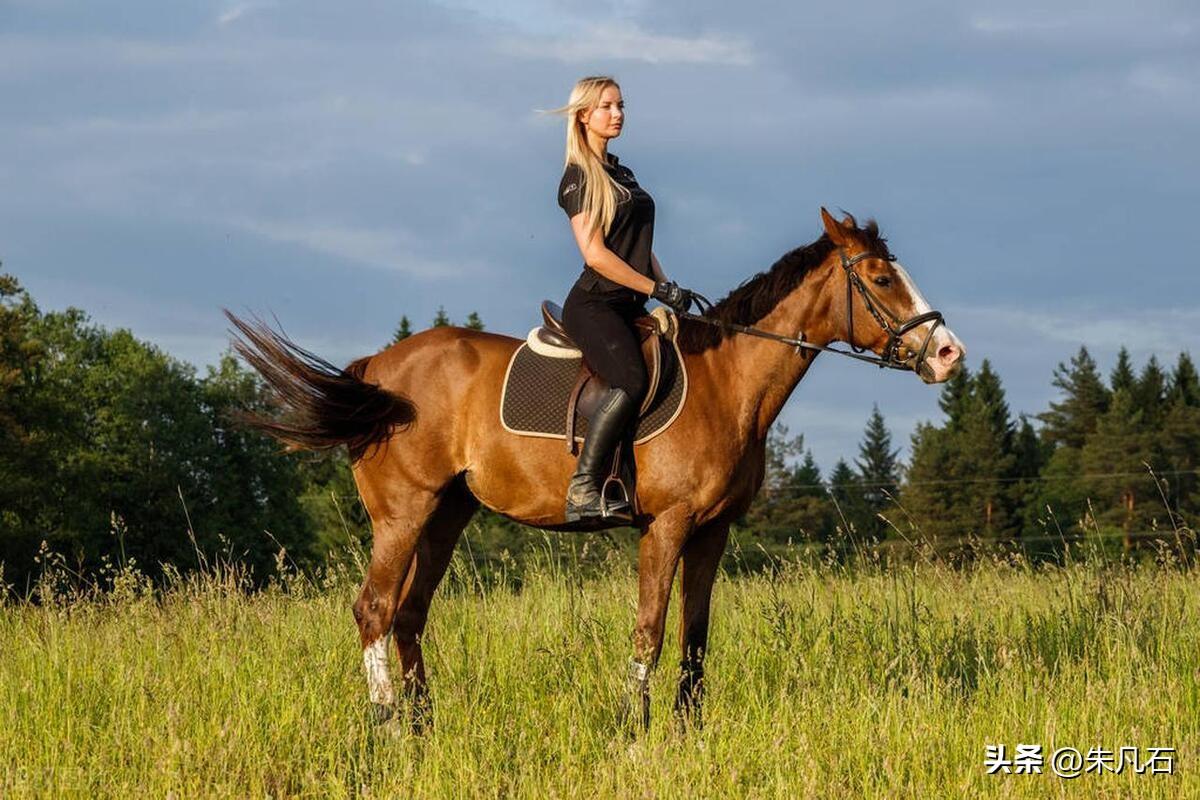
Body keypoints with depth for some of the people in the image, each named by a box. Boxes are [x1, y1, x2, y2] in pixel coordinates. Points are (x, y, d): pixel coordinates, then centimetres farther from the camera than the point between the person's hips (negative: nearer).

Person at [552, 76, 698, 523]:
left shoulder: (622, 173, 22)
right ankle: (583, 491, -32)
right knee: (631, 382, -31)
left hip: (630, 308, 9)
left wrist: (669, 289, 9)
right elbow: (594, 254, -14)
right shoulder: (579, 177, -5)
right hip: (594, 305, -9)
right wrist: (657, 290, -16)